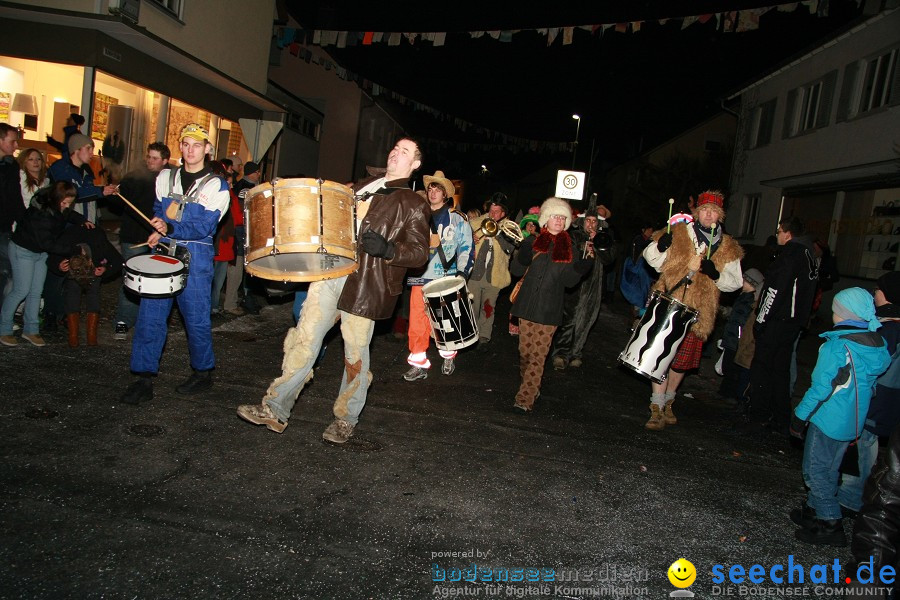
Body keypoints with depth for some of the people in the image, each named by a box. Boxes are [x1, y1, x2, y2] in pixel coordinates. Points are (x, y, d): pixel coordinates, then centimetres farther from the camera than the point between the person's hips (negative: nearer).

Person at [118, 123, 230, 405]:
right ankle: (144, 379, 6)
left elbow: (205, 227, -10)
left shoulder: (216, 185, -1)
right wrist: (156, 233, 2)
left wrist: (170, 229, -21)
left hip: (195, 257, -4)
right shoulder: (165, 178, 13)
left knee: (196, 318, 2)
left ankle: (203, 372, 21)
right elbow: (157, 211, 23)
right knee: (149, 315, -1)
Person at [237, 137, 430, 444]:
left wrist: (386, 249, -21)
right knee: (304, 340, 2)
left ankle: (346, 419, 20)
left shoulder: (414, 205, 5)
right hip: (329, 272, 5)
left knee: (355, 353, 2)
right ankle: (275, 409, 10)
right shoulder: (360, 187, 23)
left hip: (364, 285, -5)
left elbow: (419, 253, -3)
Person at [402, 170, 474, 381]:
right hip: (421, 277, 3)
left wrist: (462, 271, -12)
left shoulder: (457, 219, 4)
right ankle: (419, 364, 7)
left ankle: (448, 356, 28)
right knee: (417, 322, -2)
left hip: (446, 279, -2)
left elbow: (466, 247, 0)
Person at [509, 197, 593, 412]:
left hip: (549, 309, -1)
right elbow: (516, 270, 3)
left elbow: (569, 281, 1)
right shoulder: (532, 242, 7)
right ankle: (531, 387, 27)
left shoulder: (570, 249, 6)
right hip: (527, 305, 1)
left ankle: (525, 398, -5)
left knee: (538, 355, -6)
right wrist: (524, 257, -16)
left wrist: (585, 264, -14)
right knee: (525, 351, 8)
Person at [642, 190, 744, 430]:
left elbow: (735, 282, 6)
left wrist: (715, 273, -14)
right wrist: (660, 245, -22)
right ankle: (656, 408, 5)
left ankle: (667, 402, 36)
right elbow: (653, 259, 0)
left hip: (696, 312, 2)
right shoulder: (678, 233, 1)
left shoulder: (727, 248, 6)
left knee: (682, 361, 13)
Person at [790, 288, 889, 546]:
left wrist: (800, 415, -10)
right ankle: (813, 510, 32)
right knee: (829, 469, 19)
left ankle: (831, 523, 5)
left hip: (829, 419, -8)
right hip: (854, 421, 8)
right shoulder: (879, 345, 2)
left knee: (815, 470, 4)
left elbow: (821, 387, -20)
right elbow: (868, 383, 12)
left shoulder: (837, 345, -21)